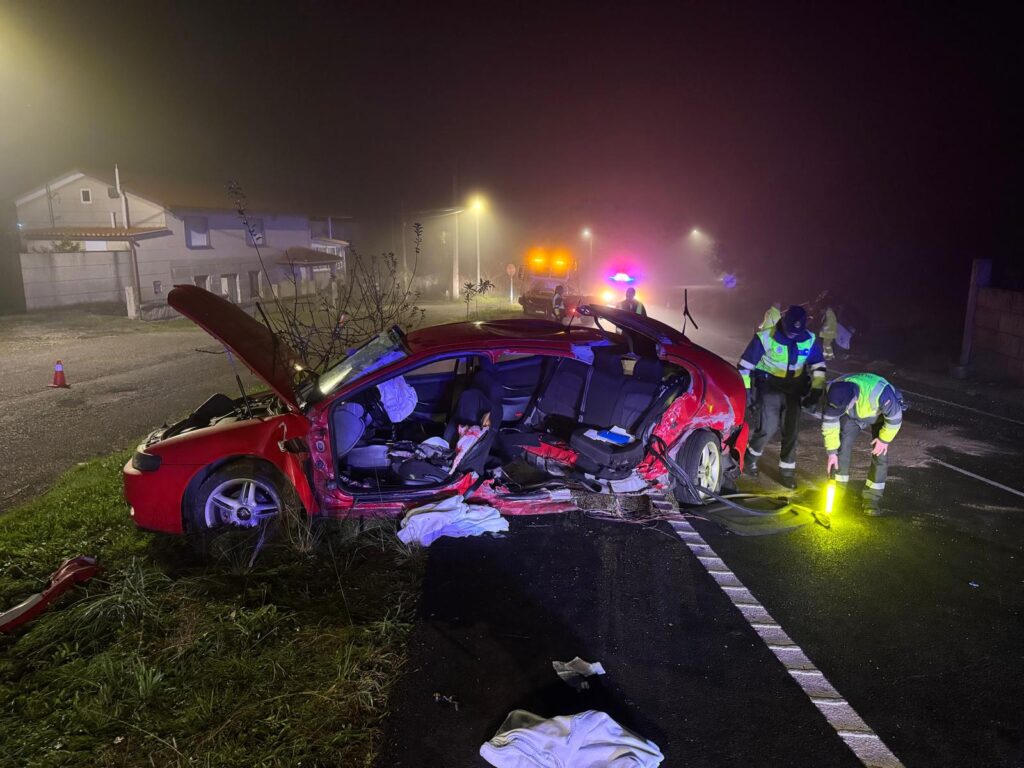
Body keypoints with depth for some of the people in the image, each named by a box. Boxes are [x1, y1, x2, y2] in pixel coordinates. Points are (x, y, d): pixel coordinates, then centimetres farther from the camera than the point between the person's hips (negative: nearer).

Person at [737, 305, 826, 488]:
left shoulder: (810, 340, -6)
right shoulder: (765, 337, -17)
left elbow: (819, 366, 10)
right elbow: (745, 365, -11)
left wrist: (816, 389, 1)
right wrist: (746, 391, -13)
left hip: (793, 389, 4)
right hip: (769, 387, -4)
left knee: (791, 430, 2)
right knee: (768, 428, -11)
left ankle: (787, 469, 18)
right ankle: (751, 456, 17)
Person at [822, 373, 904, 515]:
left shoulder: (880, 394, -46)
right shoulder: (834, 394, -34)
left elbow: (895, 417, -26)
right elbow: (829, 422, -20)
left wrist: (884, 439, -16)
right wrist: (831, 452, -16)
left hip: (881, 414, -2)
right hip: (853, 415, 3)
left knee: (880, 454, -8)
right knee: (842, 446, -6)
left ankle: (872, 497, 7)